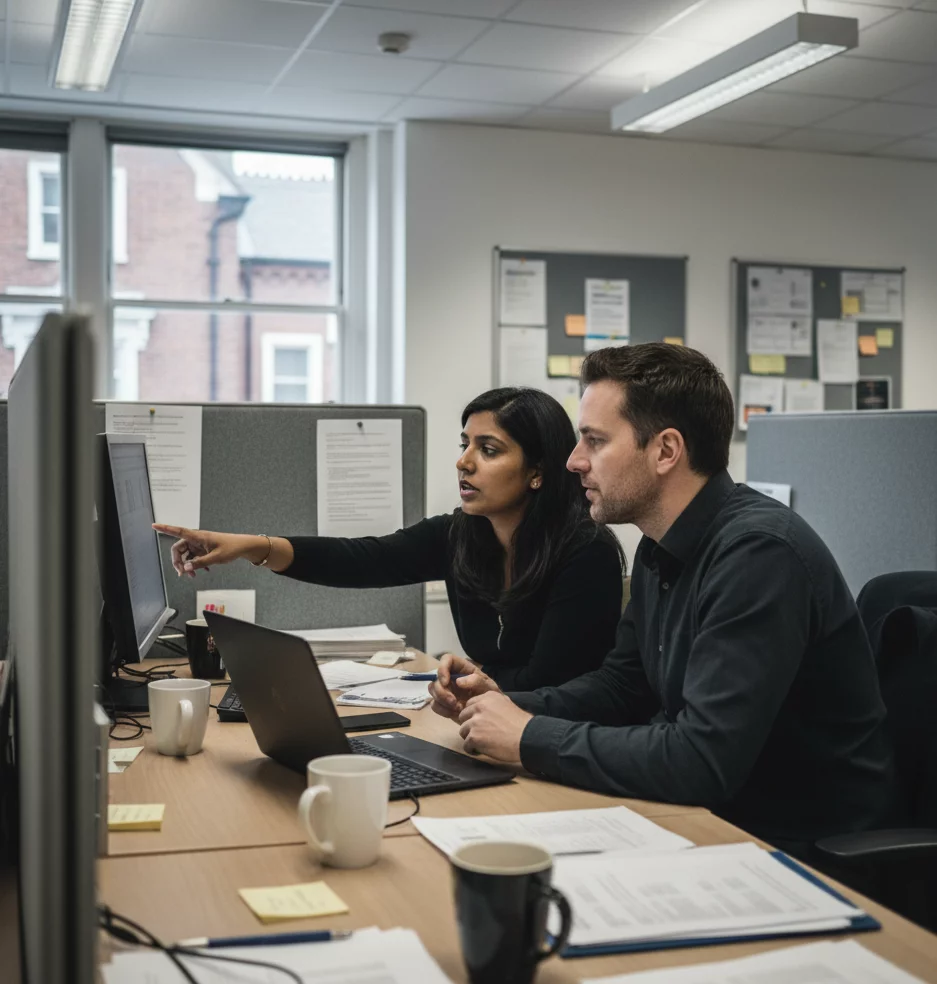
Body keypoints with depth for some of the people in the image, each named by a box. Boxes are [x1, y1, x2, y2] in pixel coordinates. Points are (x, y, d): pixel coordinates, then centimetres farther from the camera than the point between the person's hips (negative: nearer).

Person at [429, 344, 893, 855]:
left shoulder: (759, 553, -25)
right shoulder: (661, 549, 5)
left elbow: (702, 761, -31)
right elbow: (621, 684, 16)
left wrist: (530, 737, -20)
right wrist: (507, 703, -1)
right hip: (711, 814, 8)